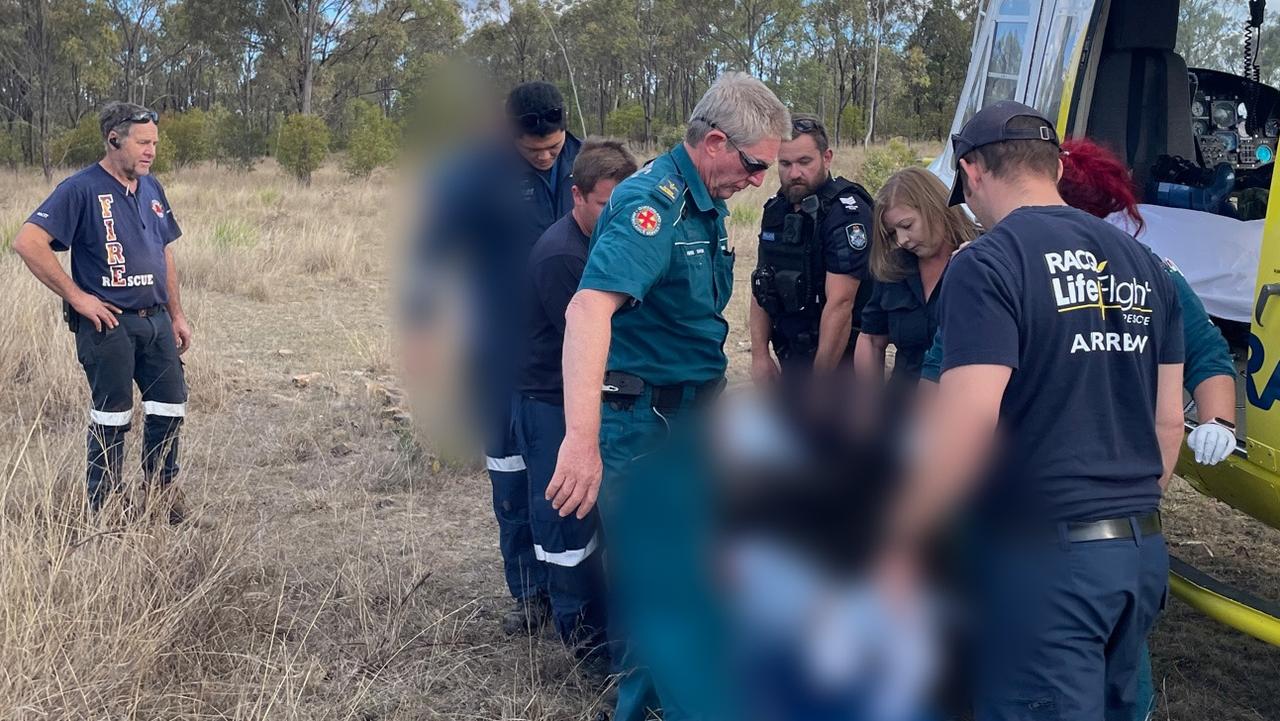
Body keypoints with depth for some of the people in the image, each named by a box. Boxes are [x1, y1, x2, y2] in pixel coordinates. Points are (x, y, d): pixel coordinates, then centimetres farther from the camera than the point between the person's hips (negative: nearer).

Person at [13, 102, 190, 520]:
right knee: (111, 417, 2)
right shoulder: (81, 189, -12)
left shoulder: (151, 189, 11)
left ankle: (161, 488, 30)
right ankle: (102, 509, 17)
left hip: (156, 319, 7)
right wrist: (77, 296, -17)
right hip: (107, 324, -7)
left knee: (170, 407, 11)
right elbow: (28, 243, -20)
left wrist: (177, 315, 15)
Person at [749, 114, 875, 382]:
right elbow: (762, 287, 13)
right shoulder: (776, 209, 8)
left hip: (838, 363, -7)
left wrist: (819, 383, -22)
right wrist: (760, 354, 2)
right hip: (790, 361, 7)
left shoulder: (846, 212, -17)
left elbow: (840, 304, -22)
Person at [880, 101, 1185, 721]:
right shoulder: (1142, 265, 11)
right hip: (1140, 552, 8)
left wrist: (898, 546, -12)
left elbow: (963, 427, -21)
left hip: (1043, 556, -8)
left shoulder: (988, 265, -13)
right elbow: (1168, 420, 15)